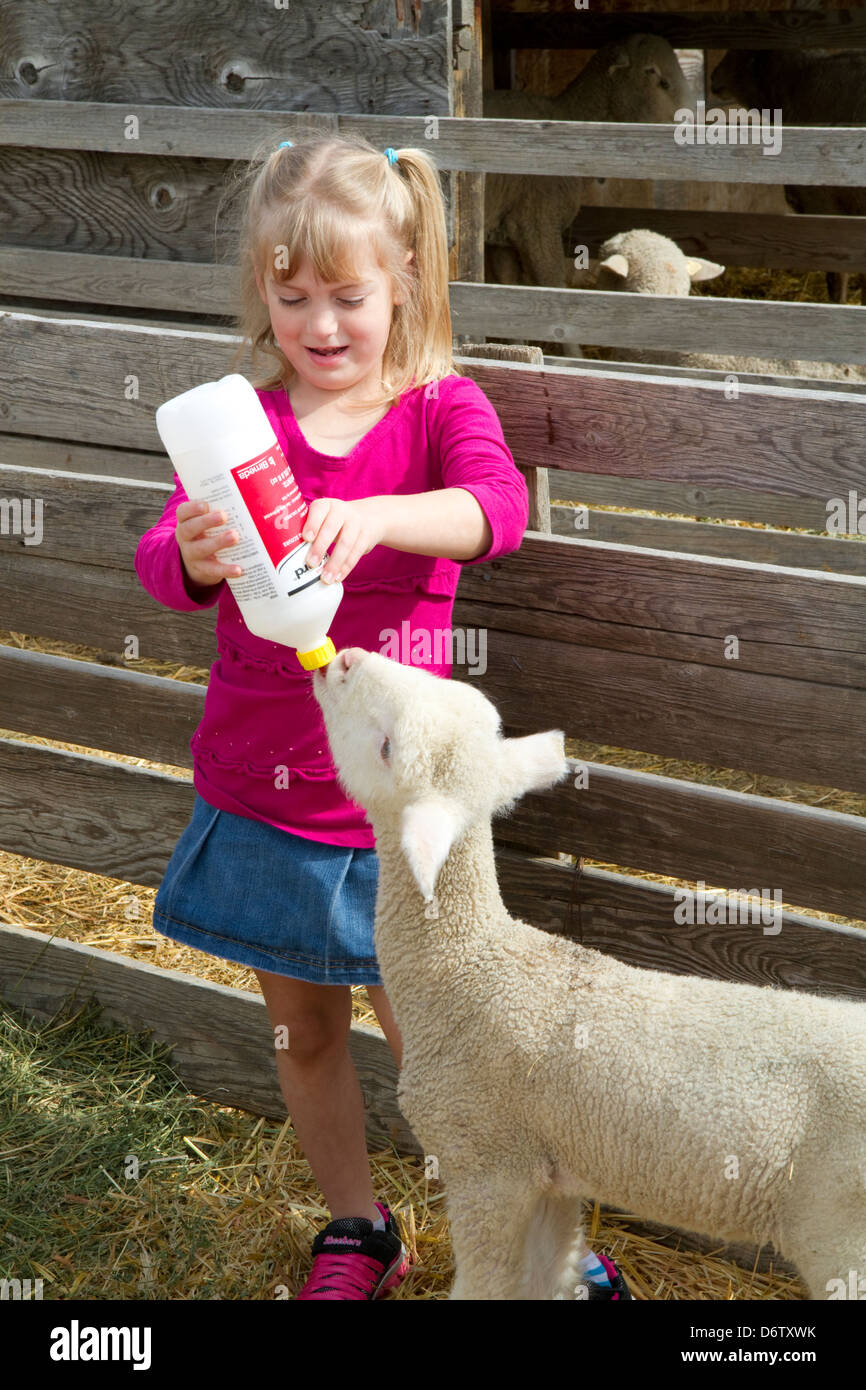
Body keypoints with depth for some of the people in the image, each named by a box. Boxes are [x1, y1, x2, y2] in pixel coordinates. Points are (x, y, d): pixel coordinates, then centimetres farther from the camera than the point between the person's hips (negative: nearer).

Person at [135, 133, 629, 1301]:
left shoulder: (440, 407, -5)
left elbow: (496, 506, -26)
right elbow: (161, 558, -12)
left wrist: (375, 518, -45)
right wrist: (193, 557, -36)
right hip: (258, 793, 3)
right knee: (302, 1029, 16)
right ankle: (355, 1232, 38)